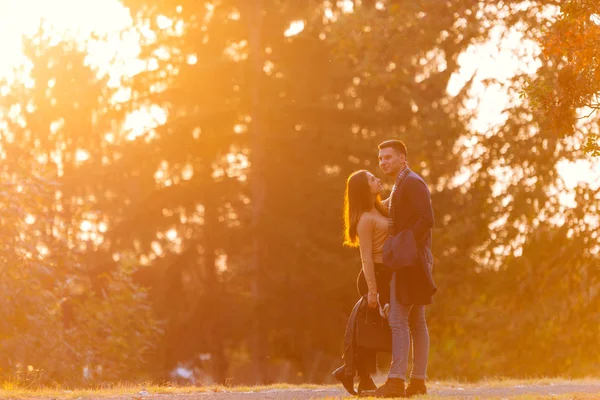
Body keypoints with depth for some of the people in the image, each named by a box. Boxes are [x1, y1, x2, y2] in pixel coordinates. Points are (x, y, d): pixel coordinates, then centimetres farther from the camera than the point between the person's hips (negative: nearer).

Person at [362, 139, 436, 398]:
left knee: (398, 320, -15)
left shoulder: (412, 183, -10)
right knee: (416, 322, 8)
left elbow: (426, 219, -21)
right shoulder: (402, 186, 20)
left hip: (410, 260, -11)